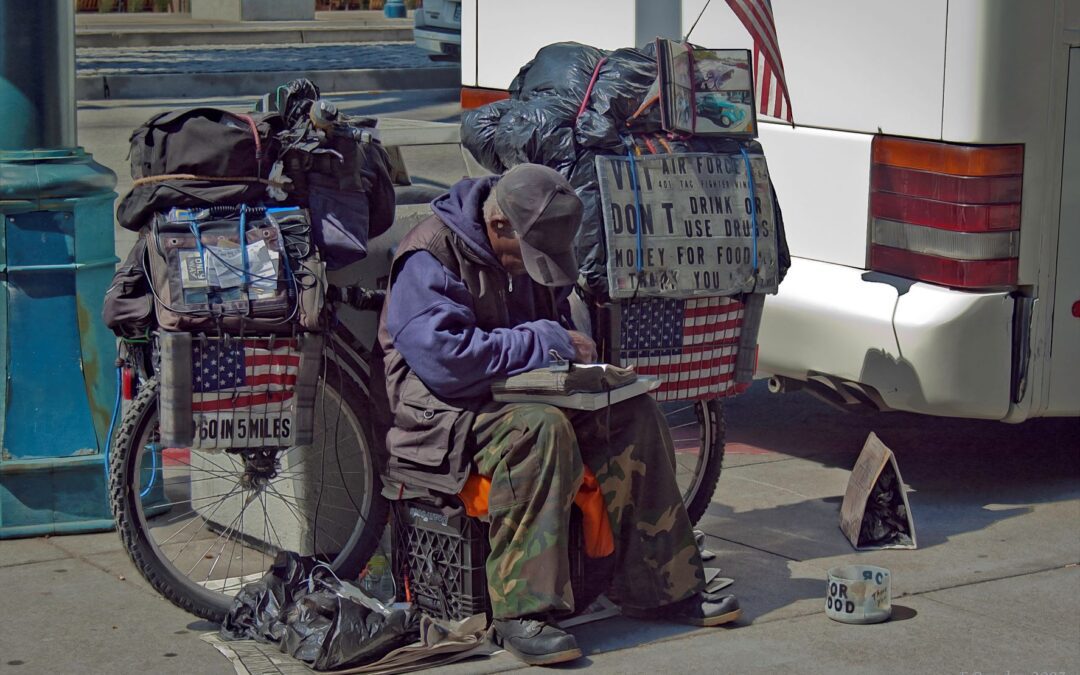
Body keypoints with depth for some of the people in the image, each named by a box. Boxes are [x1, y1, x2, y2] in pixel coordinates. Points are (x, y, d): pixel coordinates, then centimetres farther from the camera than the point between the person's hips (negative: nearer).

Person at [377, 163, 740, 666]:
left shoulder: (528, 249, 12)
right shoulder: (429, 257, -17)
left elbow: (553, 322, 26)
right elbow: (446, 359, -29)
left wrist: (572, 349, 1)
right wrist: (546, 342, -21)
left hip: (525, 394, 8)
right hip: (444, 412, -8)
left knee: (633, 412, -11)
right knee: (542, 428, -37)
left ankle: (659, 585, -6)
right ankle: (523, 611, -34)